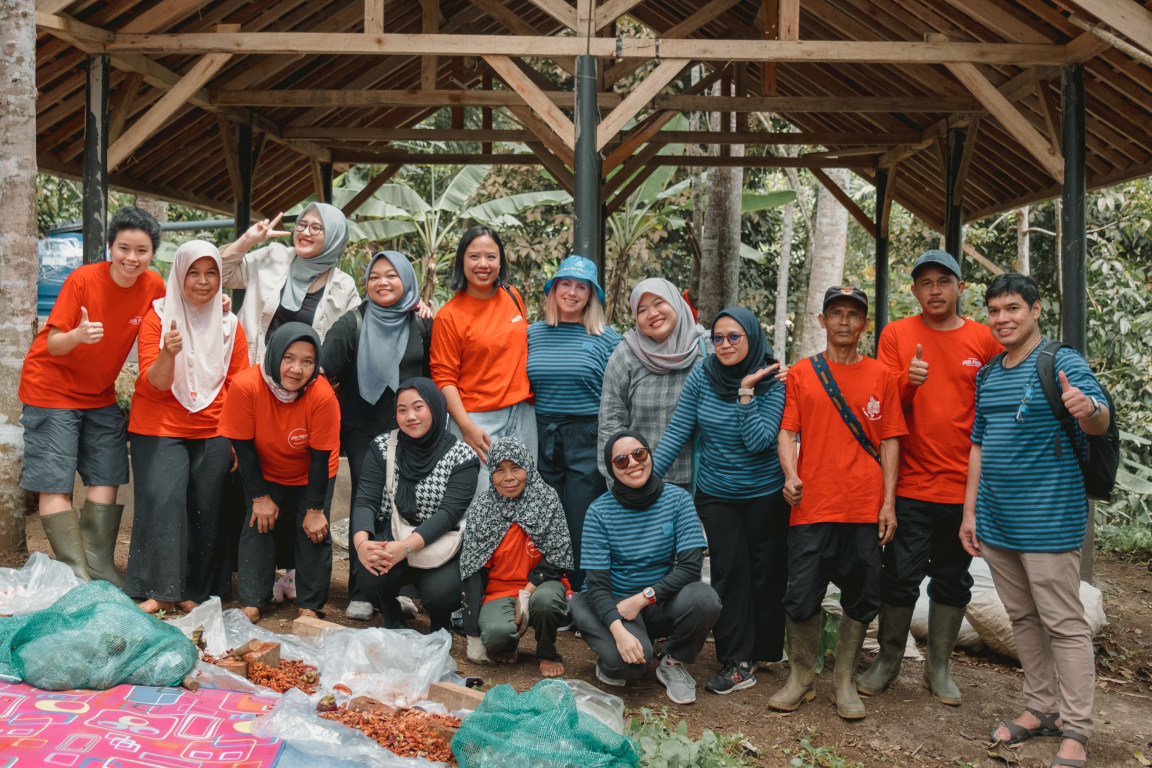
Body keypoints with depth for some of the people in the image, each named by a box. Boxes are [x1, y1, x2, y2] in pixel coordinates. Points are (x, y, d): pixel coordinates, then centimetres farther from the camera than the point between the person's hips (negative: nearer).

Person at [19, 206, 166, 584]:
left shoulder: (153, 286, -9)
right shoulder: (83, 279, -20)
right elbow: (53, 345, -18)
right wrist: (78, 335, -42)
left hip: (100, 394, 5)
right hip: (52, 390, -4)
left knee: (107, 480, 3)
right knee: (56, 484, -7)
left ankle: (99, 568, 13)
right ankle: (76, 573, 0)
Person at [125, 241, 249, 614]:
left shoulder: (230, 326, 6)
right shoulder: (158, 317, -2)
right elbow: (155, 383, -9)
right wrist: (168, 353, -30)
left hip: (213, 432, 2)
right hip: (159, 428, -2)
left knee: (206, 508, -2)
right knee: (162, 500, -13)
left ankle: (195, 592, 10)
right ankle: (160, 591, -2)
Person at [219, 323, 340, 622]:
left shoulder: (323, 396, -33)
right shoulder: (245, 386, -32)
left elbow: (320, 457, -23)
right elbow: (244, 446, -20)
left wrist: (315, 509, -17)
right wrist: (260, 497, -14)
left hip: (311, 474, -1)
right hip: (263, 471, 1)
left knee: (314, 531, -7)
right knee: (258, 525, -8)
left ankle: (309, 606, 7)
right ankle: (251, 603, 2)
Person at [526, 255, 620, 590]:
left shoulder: (606, 339, 0)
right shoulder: (533, 334, 8)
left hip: (587, 440, -3)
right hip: (542, 437, 3)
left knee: (581, 525, -1)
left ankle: (580, 594, 11)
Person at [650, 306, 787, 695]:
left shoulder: (772, 383, -11)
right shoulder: (702, 376, -5)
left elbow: (758, 440, -21)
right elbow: (677, 432, -3)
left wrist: (746, 392, -25)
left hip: (764, 493, -1)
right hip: (716, 493, 2)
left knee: (766, 572, 7)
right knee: (729, 572, -2)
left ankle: (766, 650, 25)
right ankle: (737, 662, 4)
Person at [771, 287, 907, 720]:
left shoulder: (880, 376, 8)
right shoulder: (801, 374, 7)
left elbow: (890, 440, 7)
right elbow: (787, 430, 3)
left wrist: (888, 501, 0)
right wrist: (790, 474, -16)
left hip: (865, 506, 1)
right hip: (812, 505, -1)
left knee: (860, 599, 8)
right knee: (801, 597, 1)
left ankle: (844, 682, 23)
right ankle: (800, 679, 19)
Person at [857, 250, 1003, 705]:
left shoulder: (984, 339, 4)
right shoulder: (896, 334, 1)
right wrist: (908, 382, -23)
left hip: (965, 486, 2)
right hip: (911, 483, -1)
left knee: (953, 579, 10)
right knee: (901, 576, 3)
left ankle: (938, 667, 24)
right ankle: (888, 660, 20)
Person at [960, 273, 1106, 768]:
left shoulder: (1063, 363, -7)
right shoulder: (987, 376, 13)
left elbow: (1100, 421, -21)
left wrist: (1088, 408, -45)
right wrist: (969, 511, 14)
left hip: (1048, 520, -7)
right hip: (996, 523, 7)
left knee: (1064, 624, -1)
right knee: (1021, 618, 15)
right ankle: (1041, 709, 29)